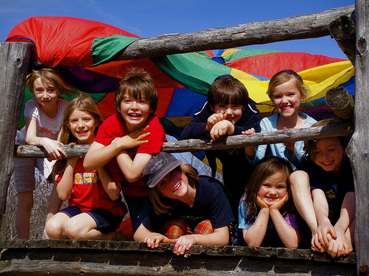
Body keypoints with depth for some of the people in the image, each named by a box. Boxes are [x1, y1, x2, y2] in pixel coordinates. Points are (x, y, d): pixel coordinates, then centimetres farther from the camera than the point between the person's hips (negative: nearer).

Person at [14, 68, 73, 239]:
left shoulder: (65, 108, -23)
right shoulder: (32, 106, -26)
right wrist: (44, 142, -60)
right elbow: (29, 138, -39)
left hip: (50, 152, 2)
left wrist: (57, 148, -47)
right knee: (25, 201, -4)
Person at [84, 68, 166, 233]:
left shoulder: (153, 129, -25)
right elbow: (88, 164, -21)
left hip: (151, 194, -4)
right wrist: (119, 144, -29)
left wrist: (116, 142, -22)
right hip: (130, 193, 4)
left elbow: (132, 174, -31)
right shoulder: (111, 123, -12)